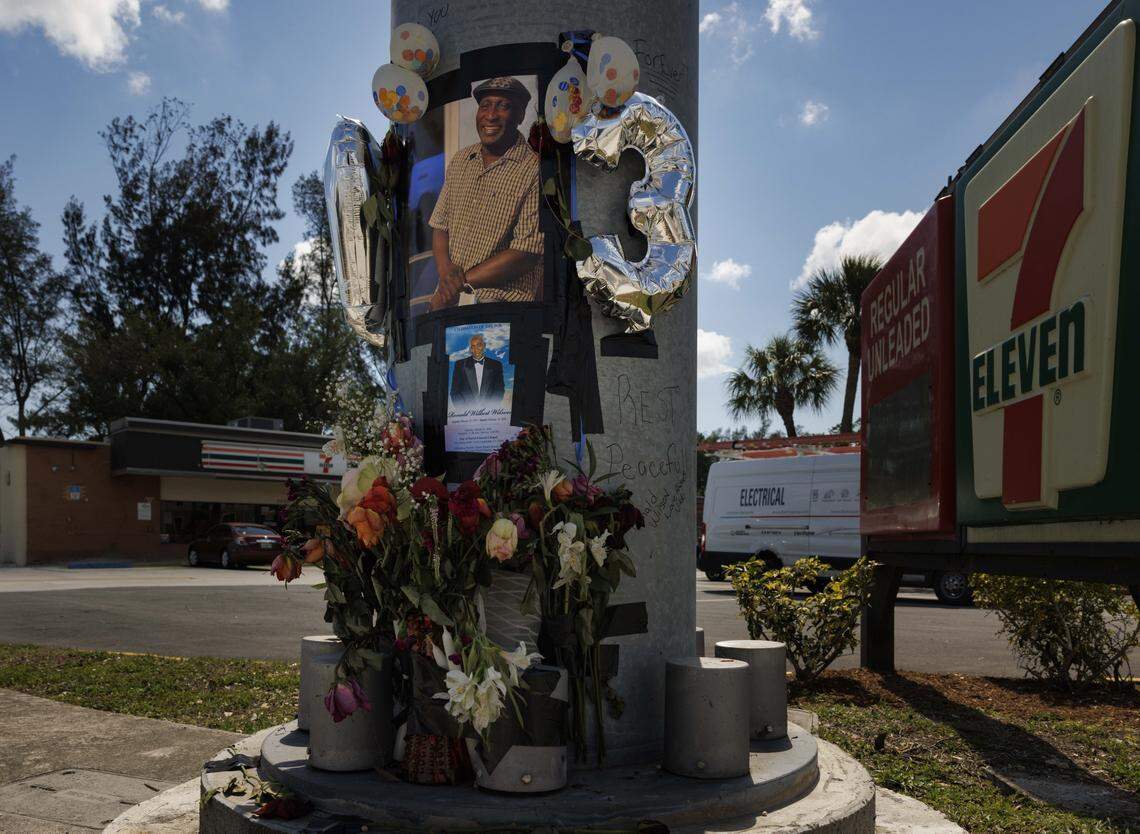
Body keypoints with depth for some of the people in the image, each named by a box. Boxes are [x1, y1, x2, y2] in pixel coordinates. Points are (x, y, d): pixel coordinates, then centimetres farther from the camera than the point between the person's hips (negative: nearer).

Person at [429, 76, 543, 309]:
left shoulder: (533, 171, -9)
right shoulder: (460, 160, 11)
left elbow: (526, 253, -14)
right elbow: (439, 225, 15)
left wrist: (462, 281, -13)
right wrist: (445, 269, -6)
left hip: (504, 298, -5)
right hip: (450, 295, 5)